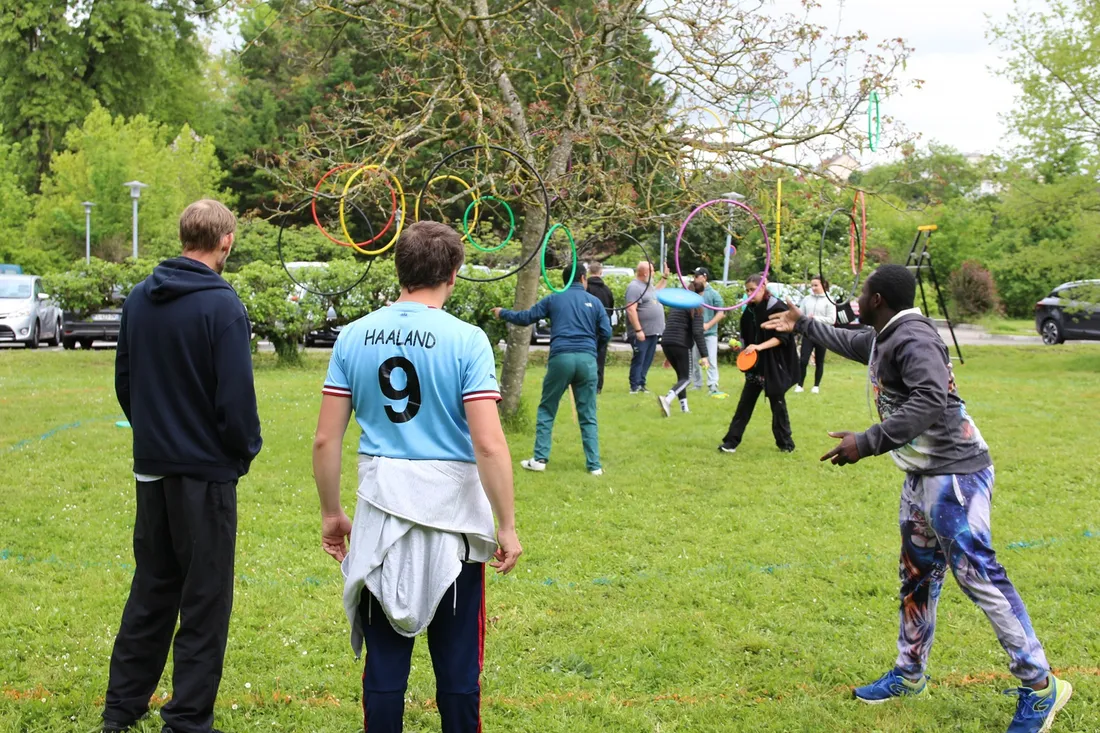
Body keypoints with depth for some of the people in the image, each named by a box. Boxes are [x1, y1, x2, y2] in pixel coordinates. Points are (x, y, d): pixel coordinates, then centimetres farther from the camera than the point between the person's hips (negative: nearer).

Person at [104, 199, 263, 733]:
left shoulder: (139, 299, 5)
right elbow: (235, 396, -18)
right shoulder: (221, 306, -16)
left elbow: (124, 379, 12)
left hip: (151, 466, 7)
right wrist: (247, 448, -1)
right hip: (205, 470, -7)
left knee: (152, 588, 18)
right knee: (205, 599, 4)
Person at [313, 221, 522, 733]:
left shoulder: (355, 336, 0)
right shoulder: (466, 340, -10)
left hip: (381, 518, 3)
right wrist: (507, 526, -8)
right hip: (452, 517, -3)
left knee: (385, 660, 10)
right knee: (457, 666, 10)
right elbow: (488, 443, -15)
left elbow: (326, 439, 1)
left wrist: (330, 513, 12)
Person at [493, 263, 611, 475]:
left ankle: (540, 459, 7)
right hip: (587, 359, 1)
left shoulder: (553, 299, 11)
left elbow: (525, 318, 12)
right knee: (588, 415, 7)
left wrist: (502, 313, 29)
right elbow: (606, 333, 6)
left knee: (547, 410, 11)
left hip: (561, 357, -1)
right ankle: (594, 464, 5)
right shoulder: (594, 302, 11)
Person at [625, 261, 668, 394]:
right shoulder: (634, 287, -14)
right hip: (642, 333, -9)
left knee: (647, 361, 11)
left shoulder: (649, 285, 17)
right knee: (638, 360, -5)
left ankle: (641, 384, 17)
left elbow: (657, 292, 42)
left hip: (653, 332, 9)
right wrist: (638, 330, -24)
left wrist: (665, 278, 32)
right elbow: (631, 310, -21)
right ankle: (635, 386, 0)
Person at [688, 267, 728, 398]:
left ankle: (713, 388, -8)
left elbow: (720, 313, -6)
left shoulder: (714, 294, -5)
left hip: (709, 333, -5)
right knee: (694, 361, 11)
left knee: (711, 361, -6)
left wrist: (708, 325, -17)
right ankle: (696, 386, 23)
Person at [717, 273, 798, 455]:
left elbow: (781, 337, -16)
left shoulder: (777, 308, -11)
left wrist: (760, 346, -26)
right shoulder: (749, 310, 8)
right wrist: (743, 346, 0)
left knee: (777, 403, 3)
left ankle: (785, 442, 17)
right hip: (755, 365, 6)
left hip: (774, 366, -6)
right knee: (745, 403, 3)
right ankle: (732, 441, 1)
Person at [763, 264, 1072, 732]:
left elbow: (930, 401, -33)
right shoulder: (882, 338, 13)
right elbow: (848, 343, 36)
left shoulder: (913, 339, -19)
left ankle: (1040, 688, -4)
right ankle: (910, 675, 28)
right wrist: (802, 325, 46)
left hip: (954, 474, -11)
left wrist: (867, 443, -32)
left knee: (977, 575, -11)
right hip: (923, 477, 11)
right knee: (917, 576, 16)